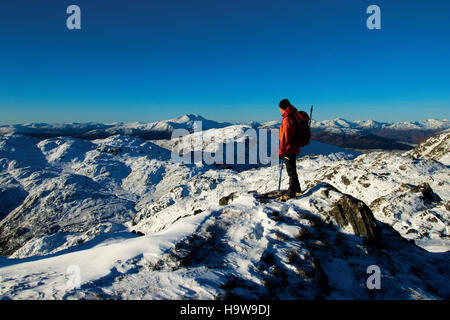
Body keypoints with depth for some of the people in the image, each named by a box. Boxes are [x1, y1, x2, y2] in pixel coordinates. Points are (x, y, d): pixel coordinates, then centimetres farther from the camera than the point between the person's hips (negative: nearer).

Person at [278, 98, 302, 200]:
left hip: (289, 150, -10)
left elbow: (285, 137, -21)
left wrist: (281, 152, -14)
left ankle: (291, 193, 11)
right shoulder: (294, 117, 10)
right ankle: (297, 190, 32)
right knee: (292, 170, 20)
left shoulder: (287, 119, -20)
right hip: (294, 149, 10)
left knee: (291, 172, 0)